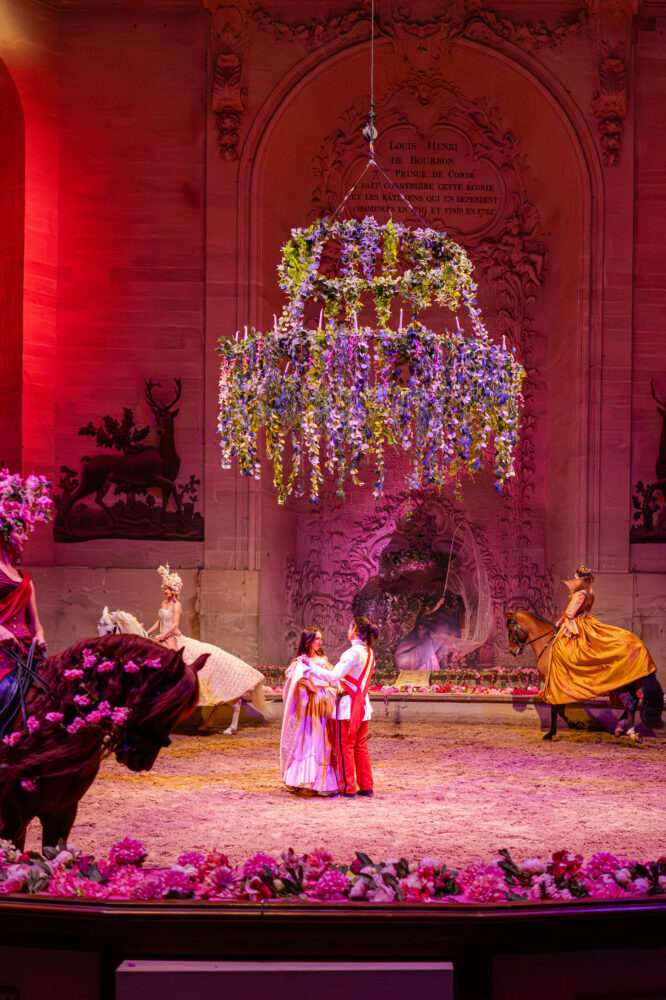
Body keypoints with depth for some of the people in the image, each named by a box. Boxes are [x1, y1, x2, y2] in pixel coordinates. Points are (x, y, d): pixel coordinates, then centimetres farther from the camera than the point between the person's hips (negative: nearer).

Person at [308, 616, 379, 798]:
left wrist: (312, 667, -18)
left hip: (349, 704, -8)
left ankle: (348, 788, 4)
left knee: (345, 747, 1)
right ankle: (366, 786, 16)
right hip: (363, 703, 8)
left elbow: (335, 675, -24)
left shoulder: (353, 653, -17)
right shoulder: (369, 653, 10)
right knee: (361, 746, 14)